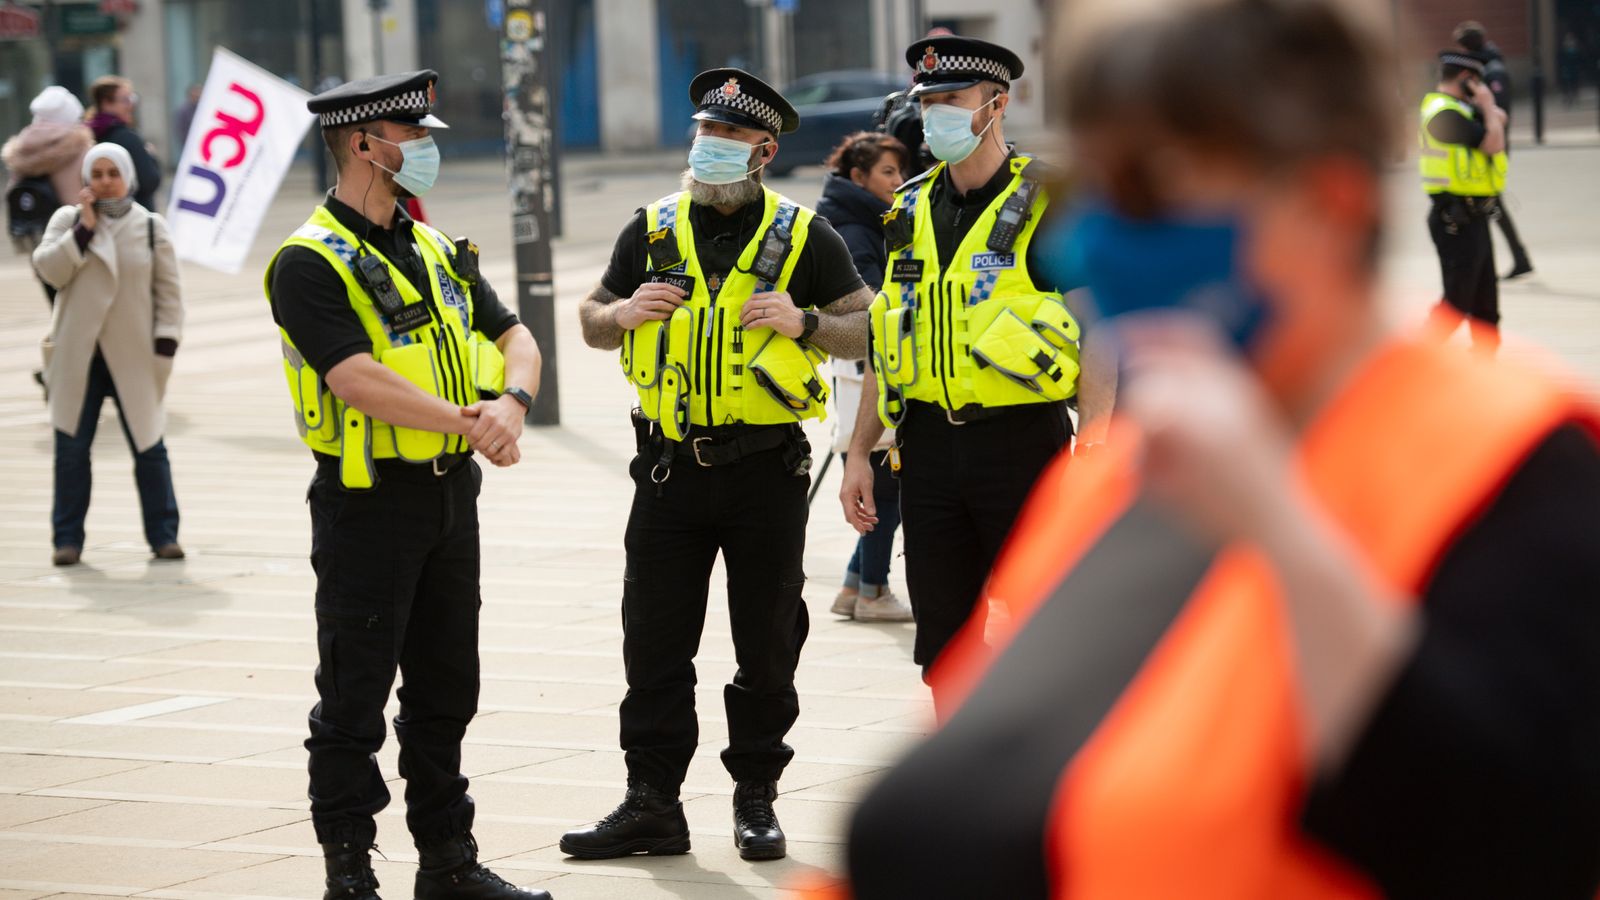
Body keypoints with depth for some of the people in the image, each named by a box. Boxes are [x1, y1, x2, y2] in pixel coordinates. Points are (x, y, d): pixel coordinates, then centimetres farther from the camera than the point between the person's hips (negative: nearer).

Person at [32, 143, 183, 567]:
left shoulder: (151, 227, 3)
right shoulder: (67, 220, 5)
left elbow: (169, 290, 4)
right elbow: (48, 269, -9)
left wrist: (166, 343, -4)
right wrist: (84, 229, -14)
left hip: (133, 357, -1)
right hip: (78, 355, 1)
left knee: (148, 446, 2)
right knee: (71, 449, 3)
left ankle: (163, 534, 11)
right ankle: (67, 538, 10)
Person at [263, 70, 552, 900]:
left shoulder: (436, 252, 13)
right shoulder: (311, 263, -12)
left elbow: (514, 337, 9)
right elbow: (356, 379, -23)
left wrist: (511, 401, -13)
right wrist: (467, 423, -23)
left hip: (451, 492, 8)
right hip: (369, 499, -8)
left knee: (445, 691, 14)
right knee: (354, 698, 0)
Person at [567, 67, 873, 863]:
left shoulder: (803, 238, 2)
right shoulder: (652, 231, 8)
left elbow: (865, 331, 4)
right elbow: (591, 322, 16)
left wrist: (804, 323, -15)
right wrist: (627, 312, -6)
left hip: (767, 471, -2)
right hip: (670, 468, 2)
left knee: (767, 645, 4)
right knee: (654, 642, 2)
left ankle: (756, 798, 16)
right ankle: (651, 803, 8)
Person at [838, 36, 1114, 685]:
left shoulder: (1047, 205, -6)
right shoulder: (910, 211, 12)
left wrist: (1091, 457, -19)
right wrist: (858, 453, 12)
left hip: (1022, 442, -5)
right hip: (930, 444, 5)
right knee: (943, 641, 10)